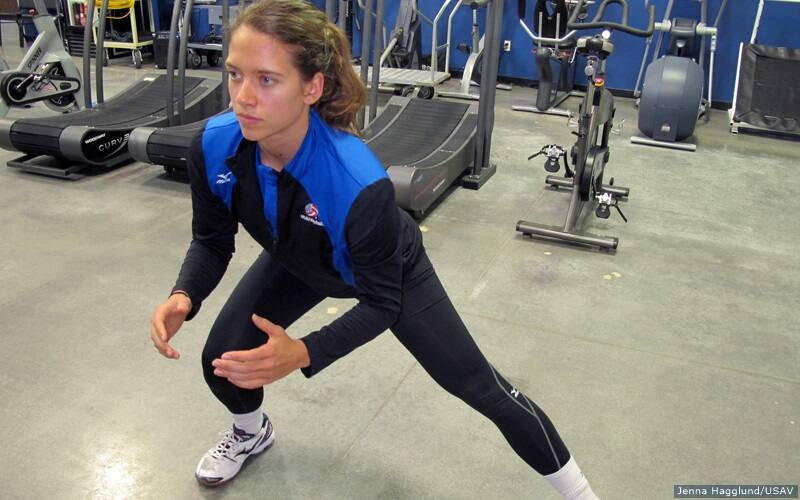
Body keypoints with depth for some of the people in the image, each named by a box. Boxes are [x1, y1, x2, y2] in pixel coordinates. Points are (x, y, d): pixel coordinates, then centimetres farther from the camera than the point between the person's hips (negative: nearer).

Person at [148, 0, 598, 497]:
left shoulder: (359, 183, -44)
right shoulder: (214, 146, -29)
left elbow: (381, 303, -30)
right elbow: (211, 241, -11)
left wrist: (302, 353, -43)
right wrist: (184, 297, -31)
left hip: (392, 274, -4)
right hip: (296, 264, 5)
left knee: (479, 387, 2)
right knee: (223, 359, -1)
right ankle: (251, 433, 38)